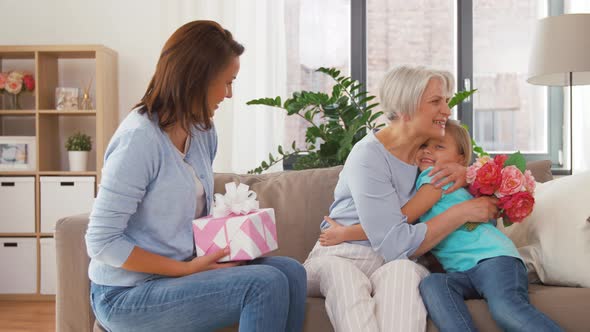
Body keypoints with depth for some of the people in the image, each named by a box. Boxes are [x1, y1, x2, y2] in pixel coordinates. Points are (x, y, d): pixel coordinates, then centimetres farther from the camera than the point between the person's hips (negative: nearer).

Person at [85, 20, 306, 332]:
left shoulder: (203, 131, 3)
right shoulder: (139, 137, -21)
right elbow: (101, 242, -20)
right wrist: (187, 269, -19)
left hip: (183, 268, 7)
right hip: (127, 294, -7)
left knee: (290, 271, -9)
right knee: (265, 285, -21)